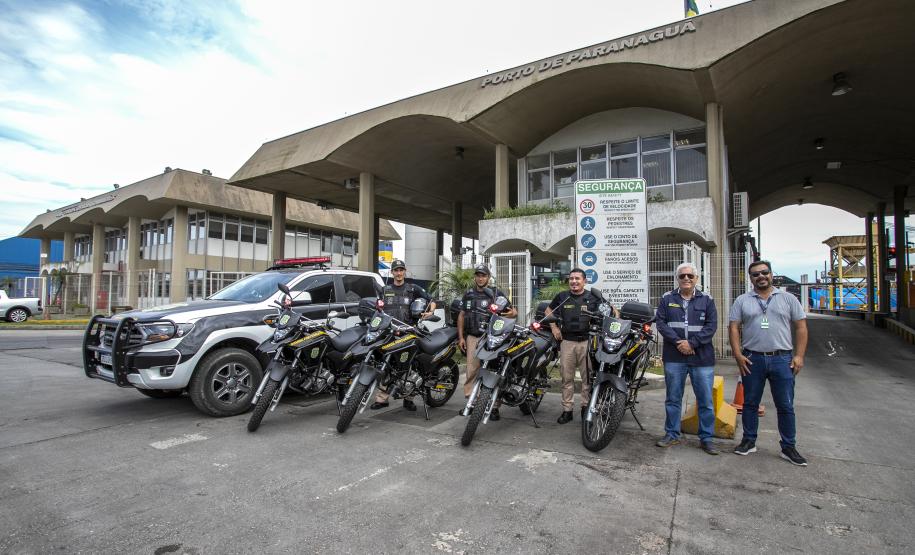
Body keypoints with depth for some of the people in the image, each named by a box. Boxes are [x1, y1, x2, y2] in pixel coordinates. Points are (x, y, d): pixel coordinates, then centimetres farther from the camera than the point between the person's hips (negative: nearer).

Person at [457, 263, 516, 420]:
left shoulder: (497, 293, 4)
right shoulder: (468, 294, 14)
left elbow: (513, 311, 5)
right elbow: (461, 316, 17)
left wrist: (512, 313, -20)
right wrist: (461, 337, 10)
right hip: (473, 338, 3)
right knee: (471, 370, 0)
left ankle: (494, 406, 3)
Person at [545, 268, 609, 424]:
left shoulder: (593, 297, 4)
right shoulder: (561, 297, 9)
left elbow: (611, 310, 12)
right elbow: (548, 311, 21)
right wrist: (554, 327, 10)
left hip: (587, 341, -1)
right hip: (567, 341, 2)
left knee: (588, 377, 2)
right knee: (567, 377, 5)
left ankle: (586, 408, 15)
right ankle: (567, 410, 12)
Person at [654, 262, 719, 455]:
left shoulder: (706, 300, 7)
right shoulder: (667, 299, 8)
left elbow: (711, 326, -1)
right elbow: (660, 322, -1)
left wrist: (691, 343, -13)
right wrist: (678, 342, -14)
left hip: (702, 357, 0)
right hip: (674, 357, 0)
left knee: (705, 401, 6)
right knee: (673, 398, 9)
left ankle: (706, 438, 19)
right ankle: (672, 434, 21)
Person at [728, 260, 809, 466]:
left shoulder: (788, 299, 6)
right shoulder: (742, 301, 5)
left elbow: (801, 327, 5)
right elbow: (733, 328, 2)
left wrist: (799, 356, -4)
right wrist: (738, 355, -6)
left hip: (782, 359, 0)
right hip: (752, 360, 0)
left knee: (786, 406, 6)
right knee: (750, 404, 10)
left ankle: (789, 448, 19)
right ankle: (749, 441, 22)